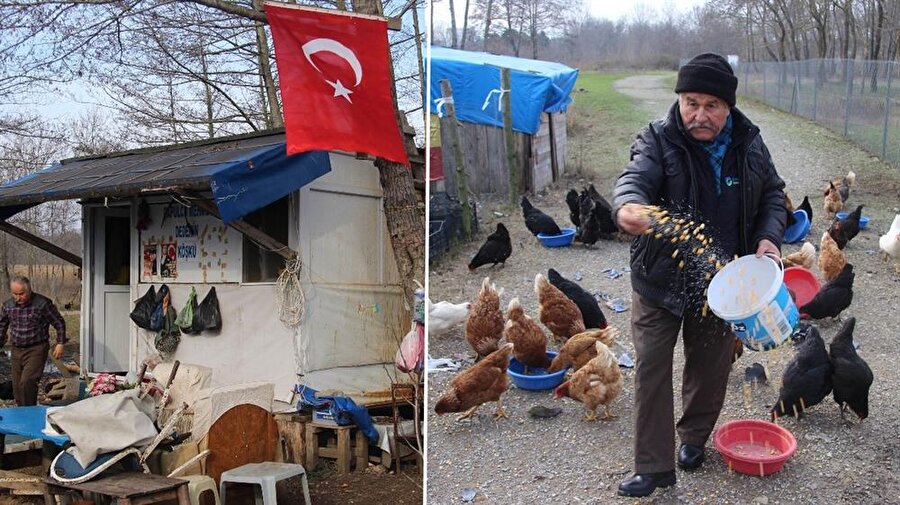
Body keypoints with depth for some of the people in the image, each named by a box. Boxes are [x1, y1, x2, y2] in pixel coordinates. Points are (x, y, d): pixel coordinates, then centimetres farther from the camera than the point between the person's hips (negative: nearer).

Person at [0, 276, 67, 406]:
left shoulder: (43, 304, -12)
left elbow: (59, 323, -4)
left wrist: (60, 343, -8)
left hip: (37, 350, -5)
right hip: (17, 350, 6)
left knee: (27, 382, -20)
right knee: (17, 386, 10)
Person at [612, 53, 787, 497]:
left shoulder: (748, 143, -1)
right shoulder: (658, 140, -13)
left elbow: (772, 194, 12)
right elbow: (634, 179, -31)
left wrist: (769, 237, -7)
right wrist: (628, 207, -55)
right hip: (659, 279, -3)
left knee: (710, 366, 17)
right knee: (651, 369, -2)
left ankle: (694, 438, 42)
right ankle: (653, 467, 9)